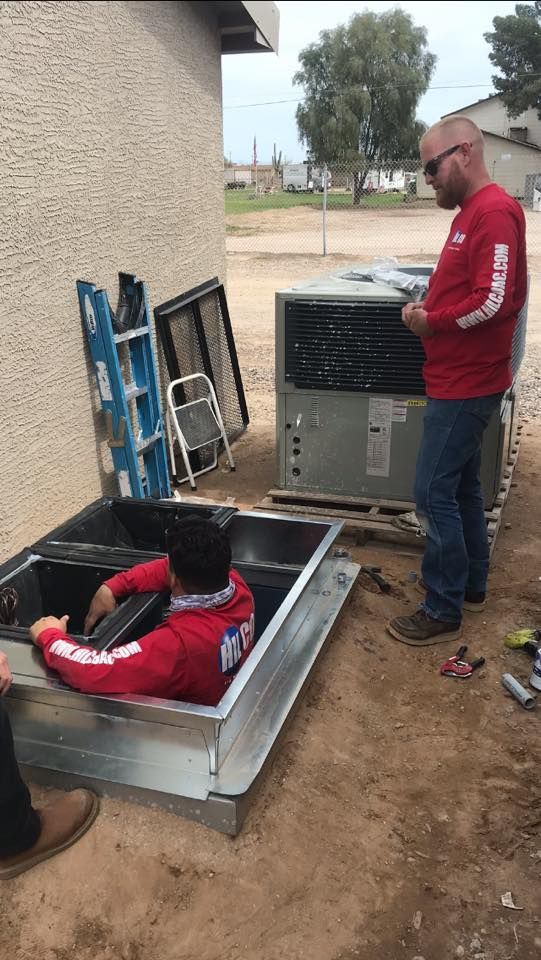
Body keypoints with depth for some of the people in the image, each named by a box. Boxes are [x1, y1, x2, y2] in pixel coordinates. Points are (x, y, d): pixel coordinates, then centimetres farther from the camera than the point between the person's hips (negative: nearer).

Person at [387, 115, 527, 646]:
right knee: (461, 486, 18)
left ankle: (442, 612, 7)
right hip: (459, 380, 10)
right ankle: (470, 584, 32)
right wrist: (428, 310, 3)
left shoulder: (493, 212, -18)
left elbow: (494, 302, -26)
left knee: (433, 493, -5)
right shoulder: (472, 212, 14)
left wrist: (431, 322, -13)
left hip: (466, 384, -10)